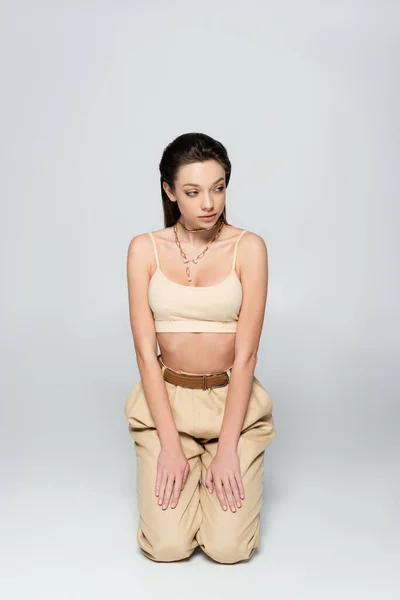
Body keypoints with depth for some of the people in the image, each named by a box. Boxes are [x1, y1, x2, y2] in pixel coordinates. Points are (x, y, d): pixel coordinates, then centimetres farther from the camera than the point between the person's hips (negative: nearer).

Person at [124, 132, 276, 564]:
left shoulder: (248, 247, -7)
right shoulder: (145, 249, -4)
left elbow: (245, 354, -10)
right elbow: (145, 351, -7)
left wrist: (226, 448, -15)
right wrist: (170, 445, -13)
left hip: (232, 398, 0)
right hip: (166, 399, 1)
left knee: (228, 547, -11)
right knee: (167, 546, -11)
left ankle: (216, 474, 22)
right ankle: (182, 472, 21)